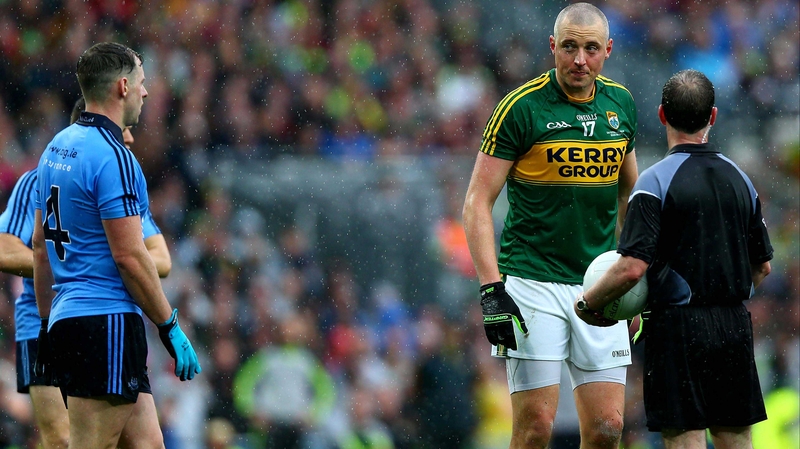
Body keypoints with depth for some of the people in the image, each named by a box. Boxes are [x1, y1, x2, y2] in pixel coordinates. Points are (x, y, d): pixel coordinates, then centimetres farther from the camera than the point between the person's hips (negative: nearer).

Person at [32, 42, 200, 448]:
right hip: (107, 323, -10)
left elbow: (41, 247, 19)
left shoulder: (56, 148, 15)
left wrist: (47, 323, 24)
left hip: (66, 321, 10)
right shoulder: (112, 157, -14)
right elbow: (130, 256, -16)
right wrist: (170, 327, -10)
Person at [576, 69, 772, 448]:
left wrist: (587, 303, -5)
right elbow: (762, 266, 16)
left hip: (677, 328, -6)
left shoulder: (656, 180, -11)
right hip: (734, 327, 6)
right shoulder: (739, 178, 8)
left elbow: (632, 268, -19)